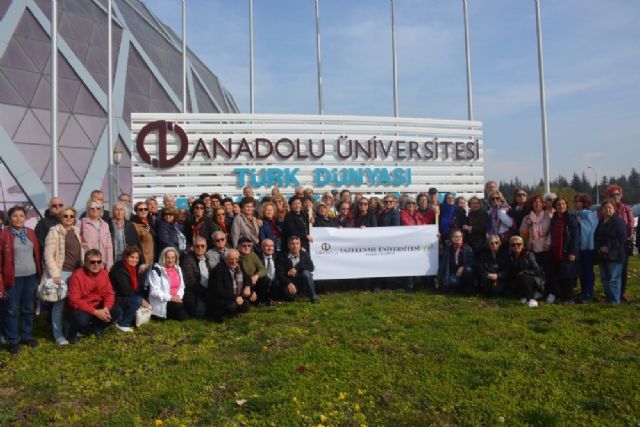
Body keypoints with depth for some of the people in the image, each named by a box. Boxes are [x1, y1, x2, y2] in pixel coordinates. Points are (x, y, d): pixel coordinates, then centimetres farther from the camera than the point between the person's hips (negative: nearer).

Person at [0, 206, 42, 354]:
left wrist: (40, 274, 8)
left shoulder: (31, 233, 7)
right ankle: (13, 341, 17)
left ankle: (27, 336, 30)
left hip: (31, 277, 4)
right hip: (13, 278, -4)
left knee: (28, 309, 16)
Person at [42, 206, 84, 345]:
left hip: (77, 271, 6)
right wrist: (55, 273, -17)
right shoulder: (54, 231, -6)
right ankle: (58, 335, 10)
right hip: (62, 272, -6)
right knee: (60, 303, -2)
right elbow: (48, 254, -11)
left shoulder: (76, 231, 13)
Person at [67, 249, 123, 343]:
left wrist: (106, 308, -22)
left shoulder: (104, 273, -2)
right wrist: (95, 312, -29)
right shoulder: (77, 276, -19)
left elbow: (109, 293, -1)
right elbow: (74, 301, -24)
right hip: (81, 309, -5)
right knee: (81, 319, -36)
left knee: (117, 312, -14)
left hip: (98, 308, 5)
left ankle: (96, 327, 9)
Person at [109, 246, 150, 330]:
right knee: (137, 300, -28)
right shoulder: (119, 269, -19)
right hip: (117, 298, -8)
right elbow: (125, 291, -24)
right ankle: (122, 324, -13)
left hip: (129, 297, 8)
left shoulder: (135, 268, 6)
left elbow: (139, 288, 7)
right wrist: (141, 300, -21)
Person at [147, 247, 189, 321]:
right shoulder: (156, 270, -8)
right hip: (161, 303, -5)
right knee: (179, 306, -26)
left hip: (176, 300, 5)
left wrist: (178, 296, -8)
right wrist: (170, 297, -21)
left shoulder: (178, 269, 12)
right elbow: (155, 291, -14)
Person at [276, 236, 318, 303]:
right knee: (290, 295, -33)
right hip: (289, 282, -2)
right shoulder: (282, 256, -3)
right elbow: (279, 273, -11)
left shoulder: (304, 254, 5)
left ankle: (313, 297, -17)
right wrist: (289, 283, -27)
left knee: (306, 272, -29)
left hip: (302, 282, 2)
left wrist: (297, 268, -23)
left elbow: (311, 267, -11)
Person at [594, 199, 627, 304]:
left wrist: (609, 247, -16)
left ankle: (615, 300, 0)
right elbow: (596, 237, 18)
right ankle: (608, 298, 23)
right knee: (604, 278, 12)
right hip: (602, 255, 7)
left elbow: (622, 238, -14)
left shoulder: (619, 221, -7)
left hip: (615, 255, -7)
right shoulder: (601, 222, 15)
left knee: (614, 279, -6)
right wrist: (599, 247, 0)